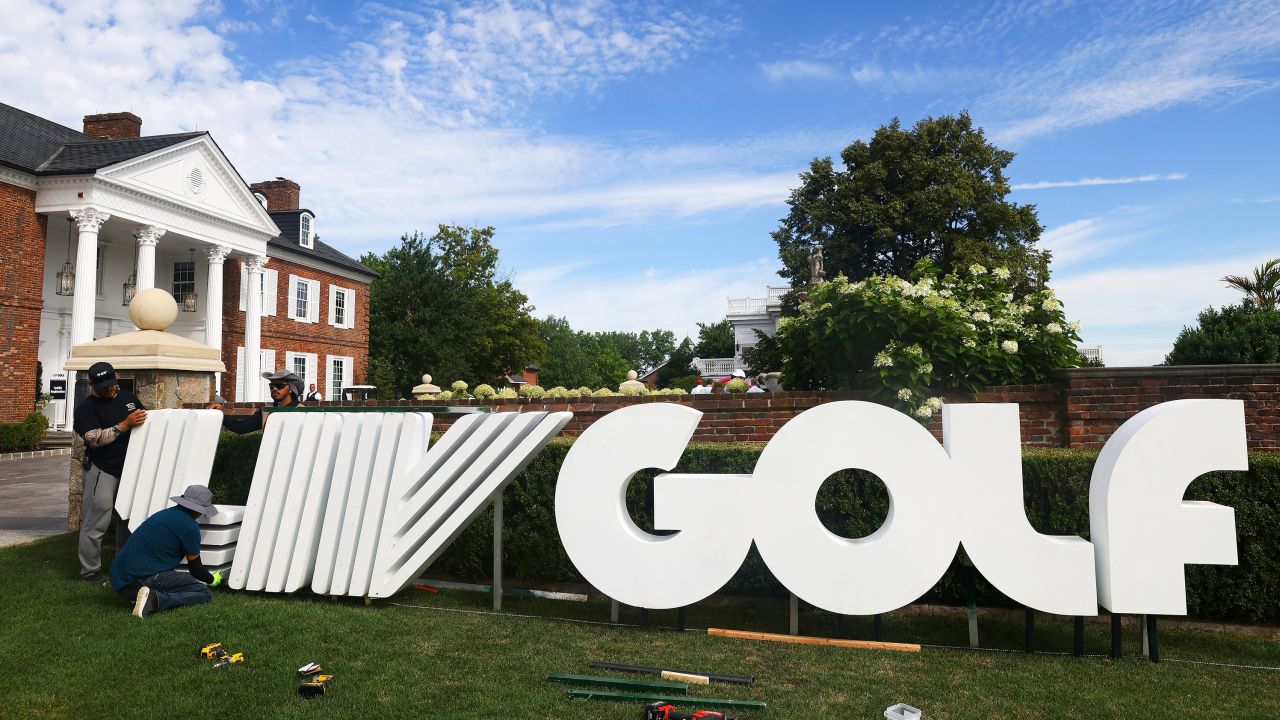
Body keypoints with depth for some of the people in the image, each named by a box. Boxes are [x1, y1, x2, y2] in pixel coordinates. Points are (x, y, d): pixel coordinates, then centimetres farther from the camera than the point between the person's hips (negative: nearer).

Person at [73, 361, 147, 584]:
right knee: (96, 522, -2)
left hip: (130, 469, 6)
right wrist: (125, 425, -25)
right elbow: (95, 439, -17)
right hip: (102, 471, -6)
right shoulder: (87, 408, -7)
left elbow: (148, 420, 21)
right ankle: (90, 571, 10)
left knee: (128, 519, 14)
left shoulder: (129, 398, 10)